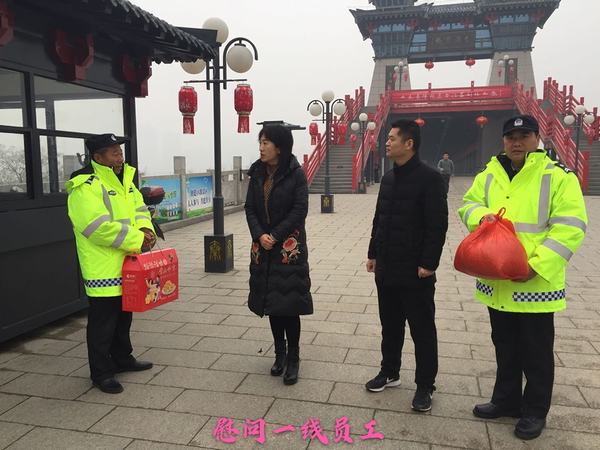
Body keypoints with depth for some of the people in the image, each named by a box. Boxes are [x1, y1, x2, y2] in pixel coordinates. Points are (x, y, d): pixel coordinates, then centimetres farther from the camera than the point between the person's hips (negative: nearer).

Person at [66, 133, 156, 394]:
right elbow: (100, 226, -27)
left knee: (123, 316, 21)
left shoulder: (123, 180, 12)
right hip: (104, 270, -9)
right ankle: (101, 373, 17)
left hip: (127, 267, 9)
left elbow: (139, 209, 12)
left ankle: (122, 358, 38)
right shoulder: (85, 187, -18)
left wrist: (145, 230, -10)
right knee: (102, 322, 3)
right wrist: (137, 240, -23)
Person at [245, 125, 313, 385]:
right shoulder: (257, 173, 7)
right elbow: (250, 208, 4)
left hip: (290, 247, -5)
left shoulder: (296, 174, -7)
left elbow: (300, 210, -12)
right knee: (270, 301, 10)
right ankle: (279, 354, 25)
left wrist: (275, 235, -15)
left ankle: (293, 358, 12)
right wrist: (259, 235, -12)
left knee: (289, 302, -3)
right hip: (263, 247, 5)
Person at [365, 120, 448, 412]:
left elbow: (438, 225, -16)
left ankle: (425, 385, 20)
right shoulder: (388, 178, 11)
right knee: (390, 324, 18)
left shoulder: (429, 178, -12)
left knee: (422, 329, 6)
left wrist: (428, 263, -18)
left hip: (415, 271, -7)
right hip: (386, 268, 7)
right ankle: (389, 372, 35)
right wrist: (374, 254, 15)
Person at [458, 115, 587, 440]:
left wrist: (537, 265, -22)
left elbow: (569, 226, -14)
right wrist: (481, 215, -12)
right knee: (505, 346, 20)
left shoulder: (558, 176, -8)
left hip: (535, 284, -5)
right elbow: (469, 204, 13)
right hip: (497, 281, 5)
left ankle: (535, 411, 29)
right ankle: (506, 400, 38)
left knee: (536, 352, 10)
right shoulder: (489, 175, 8)